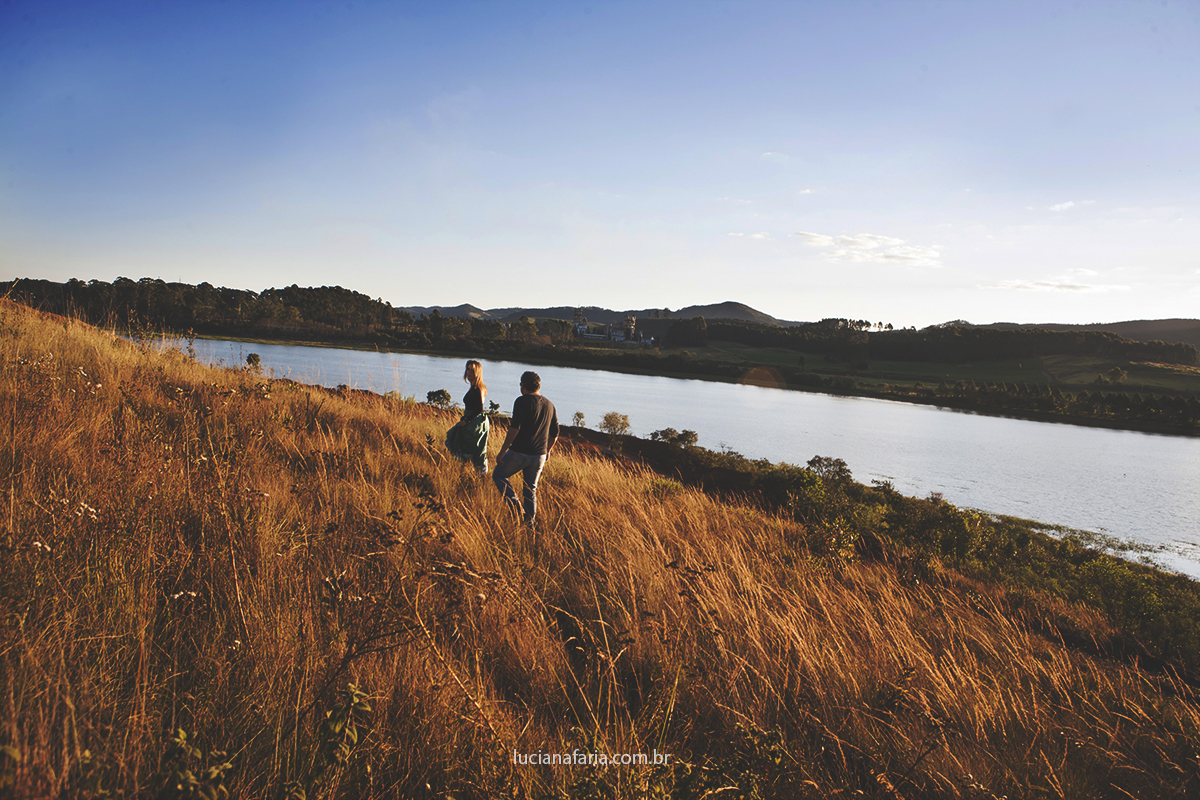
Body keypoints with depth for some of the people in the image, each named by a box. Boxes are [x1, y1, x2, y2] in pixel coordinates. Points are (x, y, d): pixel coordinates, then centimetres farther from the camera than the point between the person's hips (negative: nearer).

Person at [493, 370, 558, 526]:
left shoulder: (522, 401, -10)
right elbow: (554, 434, 15)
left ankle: (515, 506, -3)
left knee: (498, 475, 14)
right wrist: (546, 452, 27)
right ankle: (529, 521, 18)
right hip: (539, 456, 6)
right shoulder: (549, 405, 10)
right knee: (531, 488, 18)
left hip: (519, 452, -6)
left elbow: (515, 428, -20)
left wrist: (502, 451, -16)